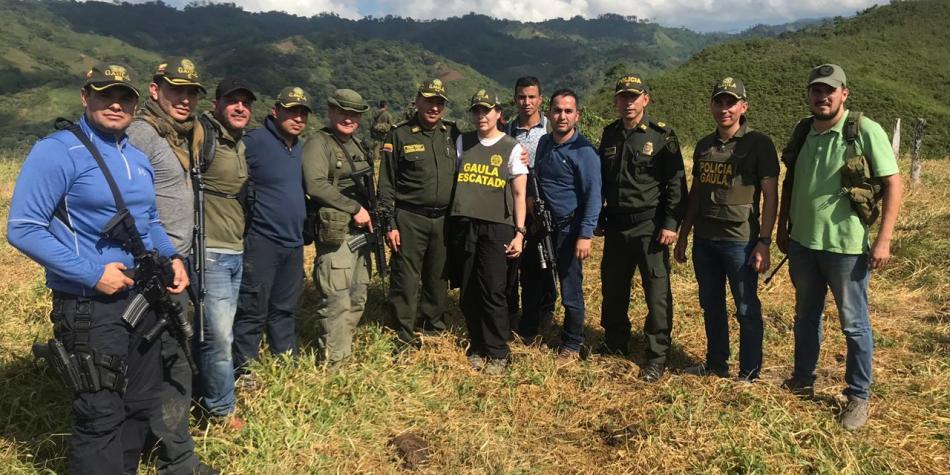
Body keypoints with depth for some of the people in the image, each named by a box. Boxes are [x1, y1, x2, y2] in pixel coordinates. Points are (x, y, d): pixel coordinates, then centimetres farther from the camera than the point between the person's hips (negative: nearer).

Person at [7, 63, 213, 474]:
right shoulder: (56, 152, -13)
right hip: (90, 305, -8)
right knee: (101, 413, -1)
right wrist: (92, 273, -22)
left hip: (143, 297, 8)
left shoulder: (138, 159, 11)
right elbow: (23, 229, -17)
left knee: (142, 400, 18)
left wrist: (172, 257, 3)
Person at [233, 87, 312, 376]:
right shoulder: (254, 142, -12)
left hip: (294, 244, 7)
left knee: (285, 309, 18)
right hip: (261, 241, -7)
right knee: (253, 310, 1)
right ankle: (243, 370, 14)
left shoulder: (302, 149, 13)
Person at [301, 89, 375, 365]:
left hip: (359, 231, 9)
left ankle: (345, 351, 27)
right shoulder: (318, 144, -8)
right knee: (337, 301, -9)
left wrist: (369, 214, 12)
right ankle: (334, 363, 0)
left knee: (357, 298, 15)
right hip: (335, 234, -9)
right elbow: (316, 185, -22)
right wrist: (354, 208, -19)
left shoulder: (356, 146, 18)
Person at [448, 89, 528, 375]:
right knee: (467, 292, 6)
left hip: (496, 227, -3)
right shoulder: (461, 143, 11)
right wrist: (449, 218, 4)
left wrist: (519, 232, -5)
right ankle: (477, 346, 22)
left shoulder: (512, 148, 3)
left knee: (492, 291, -6)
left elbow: (519, 194, 2)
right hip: (463, 225, 3)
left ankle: (497, 353, 9)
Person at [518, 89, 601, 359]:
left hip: (568, 229, -6)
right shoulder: (544, 143, 7)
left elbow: (593, 196, -18)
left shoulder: (584, 151, -14)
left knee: (570, 291, 2)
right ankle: (527, 330, 38)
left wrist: (585, 235, -23)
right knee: (534, 282, 19)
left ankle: (572, 344, 19)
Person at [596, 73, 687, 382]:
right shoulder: (610, 135, 9)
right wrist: (598, 217, 13)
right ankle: (614, 344, 32)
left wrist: (671, 224, -13)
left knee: (658, 294, 0)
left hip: (649, 226, -5)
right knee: (613, 289, 14)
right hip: (616, 226, 5)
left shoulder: (662, 136, -6)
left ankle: (657, 357, 11)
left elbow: (676, 183, -7)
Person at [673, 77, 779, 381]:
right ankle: (716, 364, 30)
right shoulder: (704, 146, 11)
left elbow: (770, 196, -8)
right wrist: (683, 237, 14)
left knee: (747, 309, 4)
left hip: (740, 240, -6)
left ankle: (749, 373, 17)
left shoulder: (758, 144, -6)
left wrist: (764, 242, -14)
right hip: (704, 239, 6)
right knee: (711, 306, 15)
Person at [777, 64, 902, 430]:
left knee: (854, 324, 6)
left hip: (846, 246, -5)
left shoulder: (866, 131, -12)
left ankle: (858, 397, 20)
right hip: (802, 242, 5)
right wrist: (783, 228, 14)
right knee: (806, 316, 18)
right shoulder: (802, 132, 4)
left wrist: (884, 239, -16)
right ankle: (803, 380, 35)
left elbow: (893, 185, -11)